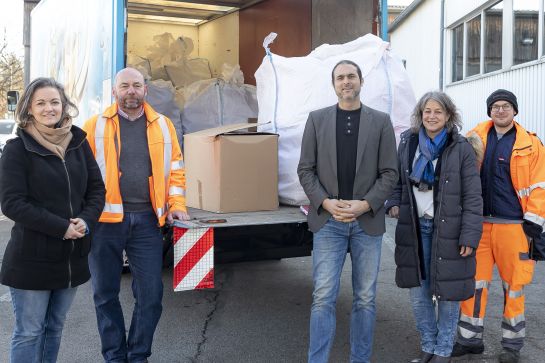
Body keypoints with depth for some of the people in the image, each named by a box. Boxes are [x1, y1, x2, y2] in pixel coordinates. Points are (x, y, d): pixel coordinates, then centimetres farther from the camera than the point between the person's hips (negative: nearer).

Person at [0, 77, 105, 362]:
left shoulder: (78, 142, 6)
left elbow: (97, 188, 8)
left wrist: (86, 221, -11)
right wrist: (61, 227, -18)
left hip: (72, 256, 5)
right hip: (32, 257, -5)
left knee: (55, 328, 17)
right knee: (29, 333, 5)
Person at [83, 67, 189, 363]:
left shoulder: (162, 125, 9)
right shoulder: (96, 126, 3)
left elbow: (175, 169, 11)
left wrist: (176, 205, -1)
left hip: (147, 220, 1)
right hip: (106, 219, -1)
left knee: (150, 293, 4)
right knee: (105, 293, 9)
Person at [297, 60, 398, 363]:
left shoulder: (381, 121, 5)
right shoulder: (317, 119, 7)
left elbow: (389, 172, 2)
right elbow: (306, 169, 4)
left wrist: (365, 204, -11)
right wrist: (326, 202, -10)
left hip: (368, 221, 1)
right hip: (328, 220, 0)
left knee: (365, 299, 8)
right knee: (324, 298, -2)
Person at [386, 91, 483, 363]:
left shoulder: (461, 149, -6)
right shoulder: (407, 143, 5)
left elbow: (472, 197, -7)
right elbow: (398, 180, 16)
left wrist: (470, 236, -12)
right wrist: (394, 203, -3)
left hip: (448, 230, -4)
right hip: (414, 228, 4)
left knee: (448, 292, 6)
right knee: (419, 292, 12)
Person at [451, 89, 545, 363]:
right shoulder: (475, 138, 7)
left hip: (513, 225, -2)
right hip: (478, 223, 2)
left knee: (514, 284, 7)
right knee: (474, 281, 8)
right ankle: (470, 338, 21)